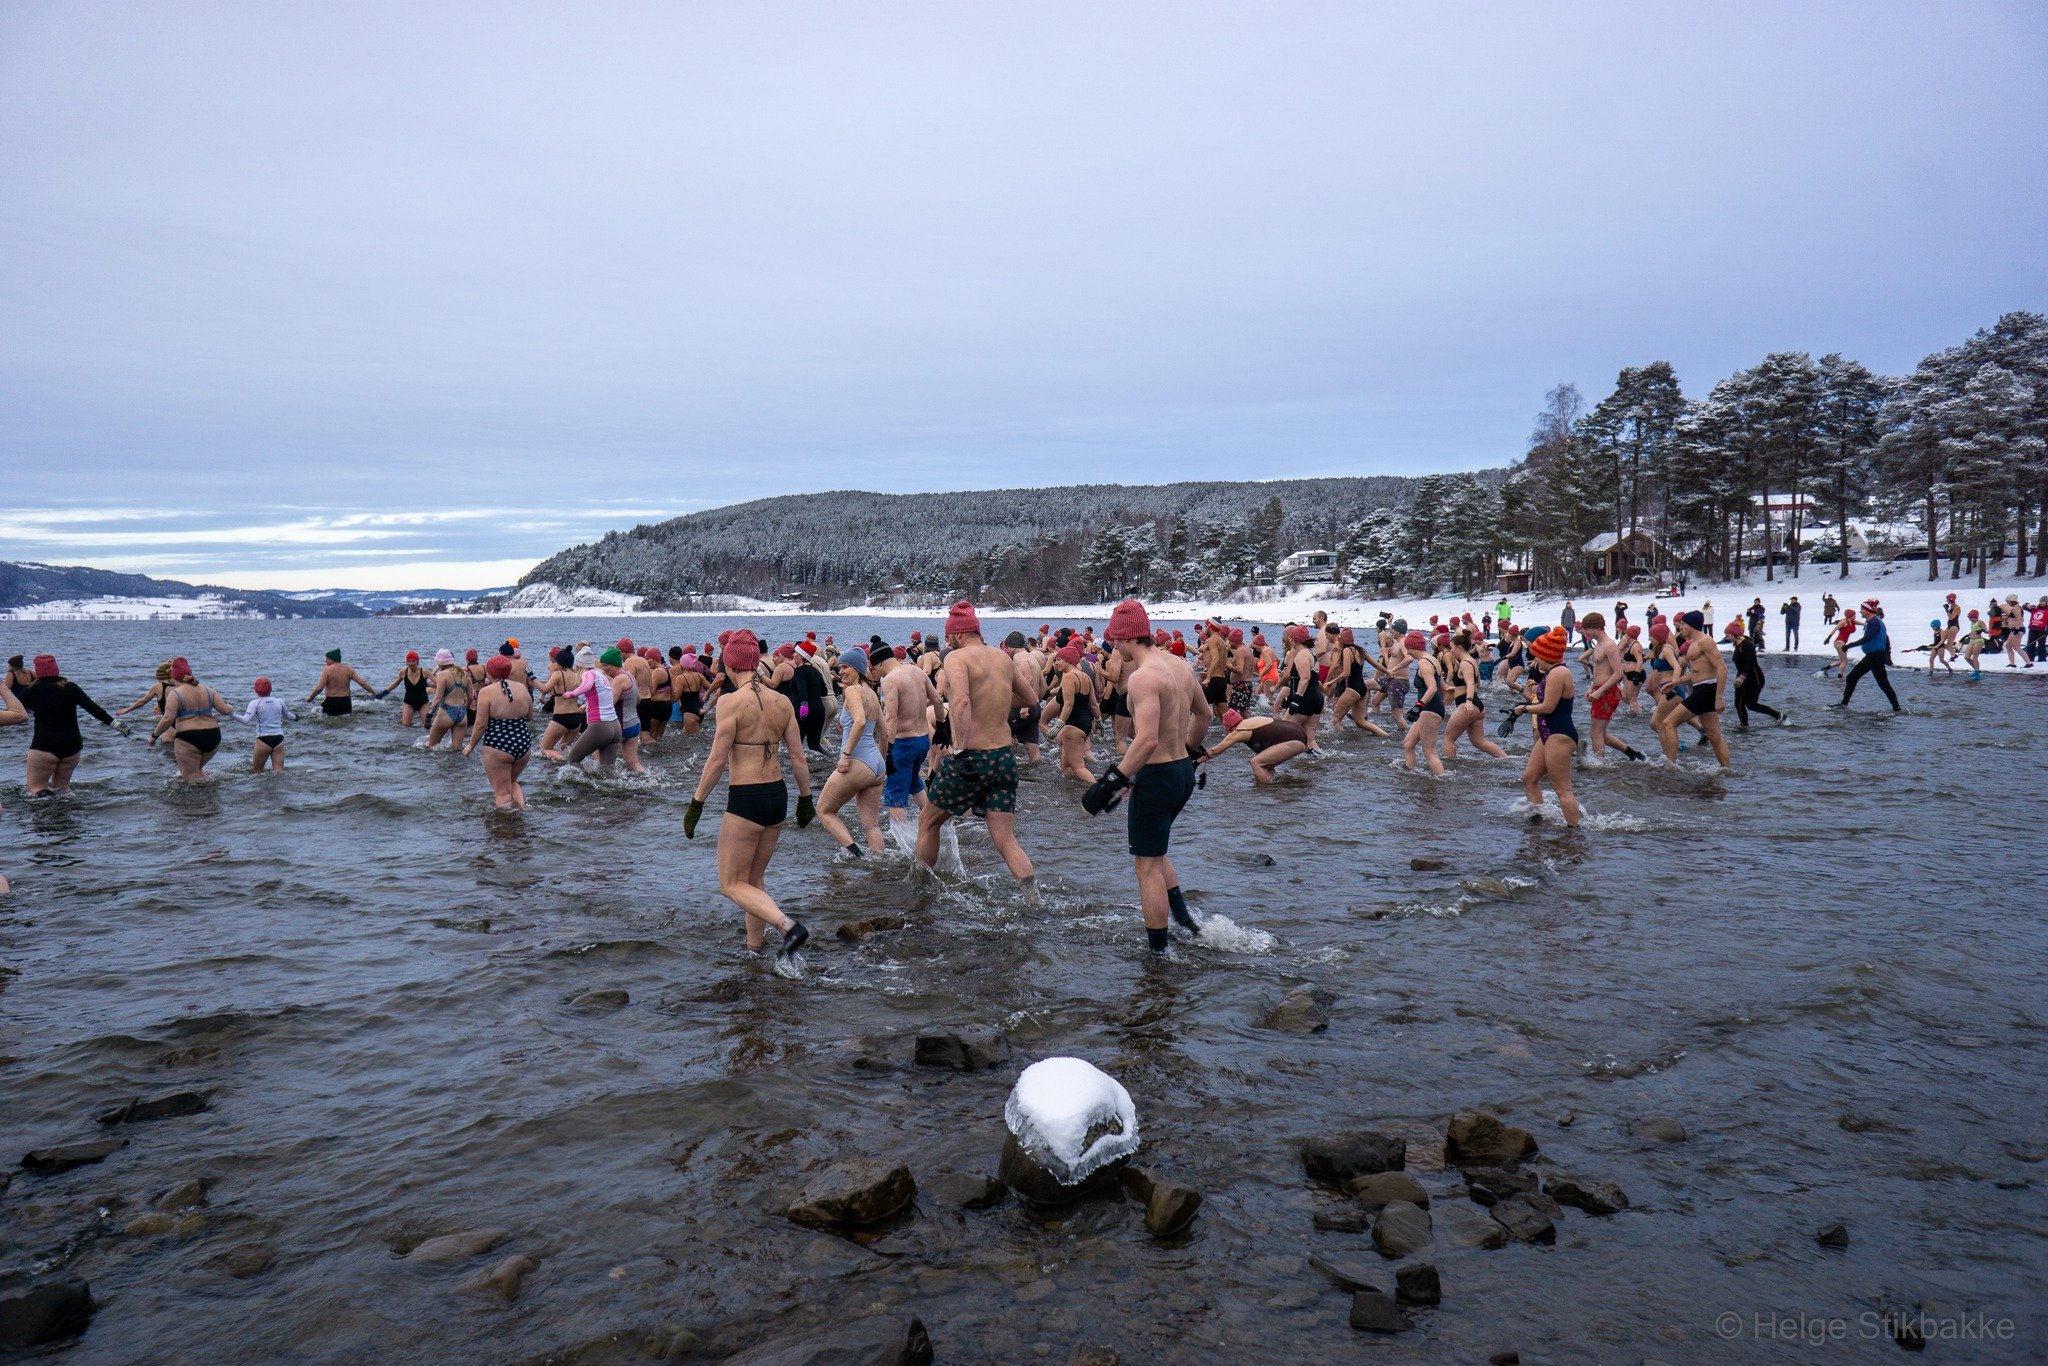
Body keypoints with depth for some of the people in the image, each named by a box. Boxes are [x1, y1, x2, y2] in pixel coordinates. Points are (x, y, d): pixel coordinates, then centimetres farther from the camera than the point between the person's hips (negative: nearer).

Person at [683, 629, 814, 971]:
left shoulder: (731, 702, -14)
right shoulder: (782, 702, 4)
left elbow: (717, 760, -14)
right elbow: (797, 757, 7)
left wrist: (696, 803, -6)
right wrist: (806, 798, 18)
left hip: (745, 800, -7)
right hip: (778, 796, 7)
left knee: (732, 884, 4)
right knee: (754, 878, 21)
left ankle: (788, 925, -16)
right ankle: (753, 949, 28)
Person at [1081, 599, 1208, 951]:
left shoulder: (1142, 677, -21)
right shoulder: (1181, 666, 7)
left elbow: (1147, 740, -31)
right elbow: (1203, 714, 21)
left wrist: (1112, 783, -27)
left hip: (1156, 776, -9)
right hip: (1184, 772, 9)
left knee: (1148, 866, 3)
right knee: (1153, 849, 28)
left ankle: (1159, 951, 10)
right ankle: (1184, 918, 24)